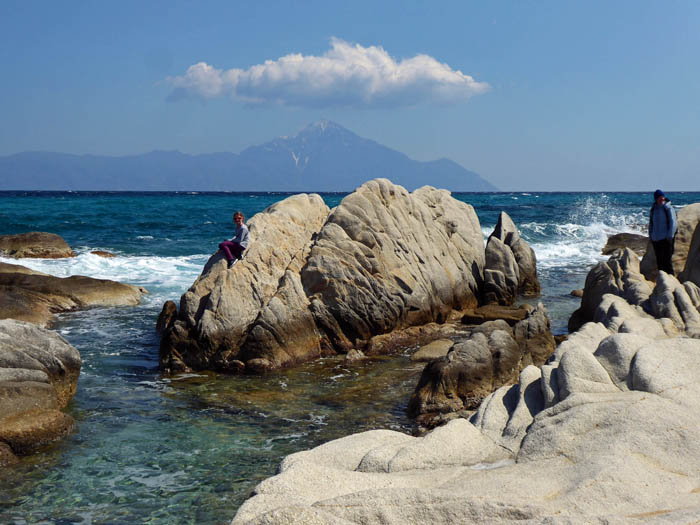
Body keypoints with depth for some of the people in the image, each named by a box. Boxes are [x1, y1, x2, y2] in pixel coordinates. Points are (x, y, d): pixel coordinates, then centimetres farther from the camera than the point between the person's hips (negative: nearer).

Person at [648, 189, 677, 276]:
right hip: (656, 239, 5)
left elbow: (673, 223, -7)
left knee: (667, 260, -8)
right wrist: (650, 236, 13)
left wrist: (670, 236, -14)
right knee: (659, 261, 9)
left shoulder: (669, 209, -4)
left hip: (666, 239, -5)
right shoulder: (653, 209, 12)